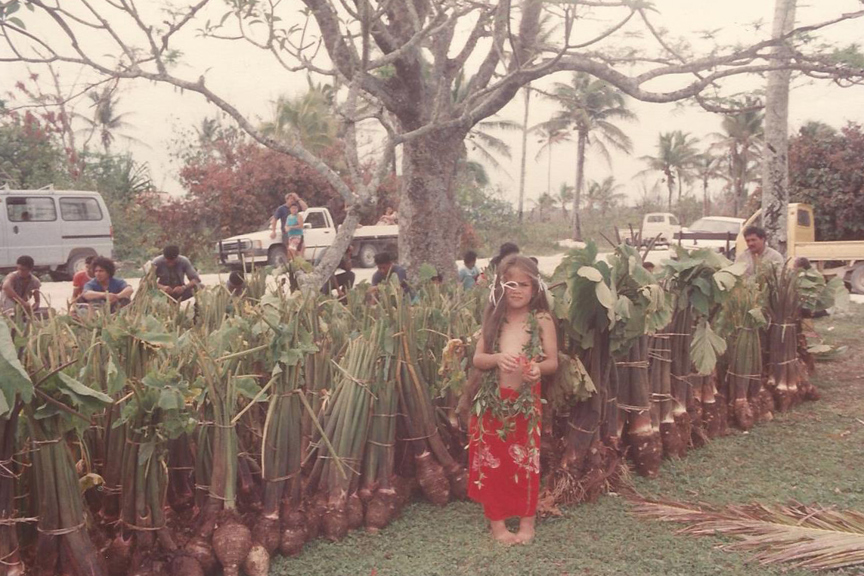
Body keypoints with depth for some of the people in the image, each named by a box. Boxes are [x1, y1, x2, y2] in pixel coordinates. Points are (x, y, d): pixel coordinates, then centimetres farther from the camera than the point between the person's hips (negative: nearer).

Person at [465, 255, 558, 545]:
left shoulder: (542, 320, -2)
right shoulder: (494, 319, 4)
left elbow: (553, 362, -3)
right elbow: (477, 358, 2)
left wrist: (539, 368, -25)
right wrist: (497, 358, -19)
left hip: (525, 401, -2)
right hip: (492, 400, 2)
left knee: (526, 462, 5)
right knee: (492, 462, 7)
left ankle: (527, 520, 23)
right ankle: (497, 521, 21)